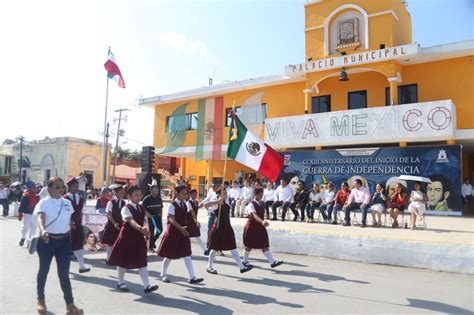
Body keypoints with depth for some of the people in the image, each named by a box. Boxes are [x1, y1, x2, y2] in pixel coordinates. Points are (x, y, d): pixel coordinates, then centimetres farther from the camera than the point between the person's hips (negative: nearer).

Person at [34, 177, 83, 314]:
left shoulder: (67, 203, 5)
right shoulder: (44, 202, -9)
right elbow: (41, 218, -26)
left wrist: (69, 239, 14)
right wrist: (42, 230, -46)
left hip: (64, 241, 3)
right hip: (47, 240, -3)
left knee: (64, 273, 2)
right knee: (44, 270, 14)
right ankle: (40, 300, 35)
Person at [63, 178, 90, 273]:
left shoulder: (81, 199, 9)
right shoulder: (65, 199, -8)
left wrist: (81, 224, 11)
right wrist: (69, 222, -22)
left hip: (78, 225, 4)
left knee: (78, 245, -1)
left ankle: (81, 266, -5)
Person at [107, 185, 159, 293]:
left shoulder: (141, 208, 8)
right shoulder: (126, 208, -13)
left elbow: (144, 221, -1)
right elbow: (131, 221, -31)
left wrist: (146, 230, -23)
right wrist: (140, 228, -49)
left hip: (139, 237, 5)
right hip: (127, 237, -5)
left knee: (142, 261, 1)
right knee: (123, 260, 10)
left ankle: (146, 286, -1)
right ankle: (121, 282, 29)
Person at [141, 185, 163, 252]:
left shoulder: (159, 198, 6)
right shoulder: (147, 199, -9)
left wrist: (161, 216, 10)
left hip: (158, 217, 5)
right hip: (150, 217, -5)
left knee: (160, 230, 2)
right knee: (151, 231, 2)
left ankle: (153, 241, 27)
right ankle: (151, 246, 16)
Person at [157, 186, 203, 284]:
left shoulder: (185, 205, 7)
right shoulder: (172, 205, -14)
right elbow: (171, 219, -24)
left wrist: (185, 229, 13)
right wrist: (180, 228, -35)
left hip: (183, 232, 6)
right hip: (173, 232, -6)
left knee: (187, 255, 1)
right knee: (169, 255, 8)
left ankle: (192, 277, 0)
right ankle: (163, 275, 29)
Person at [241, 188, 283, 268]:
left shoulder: (262, 203, 7)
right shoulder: (251, 204, -17)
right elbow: (254, 215, -32)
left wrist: (264, 222, 10)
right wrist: (262, 221, -48)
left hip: (260, 227, 6)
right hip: (252, 227, -6)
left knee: (265, 245, 2)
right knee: (249, 245, 8)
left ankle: (272, 262, -2)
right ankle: (245, 261, 27)